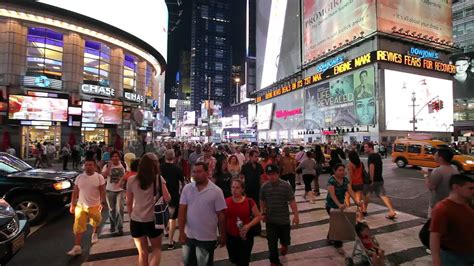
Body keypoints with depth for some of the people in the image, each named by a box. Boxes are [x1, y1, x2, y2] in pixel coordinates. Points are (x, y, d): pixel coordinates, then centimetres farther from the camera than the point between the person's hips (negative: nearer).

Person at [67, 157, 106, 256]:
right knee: (78, 227, -2)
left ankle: (94, 234, 48)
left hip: (94, 206, -1)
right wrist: (72, 205, 5)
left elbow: (102, 191, -9)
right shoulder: (79, 177, 1)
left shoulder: (99, 177, -8)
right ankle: (77, 247, 5)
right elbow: (75, 192, 7)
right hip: (80, 206, 2)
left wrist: (102, 203, -19)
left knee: (96, 223, 19)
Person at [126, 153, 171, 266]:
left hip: (136, 221, 2)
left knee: (142, 253, 20)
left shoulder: (131, 180, -2)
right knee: (157, 249, 20)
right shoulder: (158, 179, -10)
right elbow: (167, 198, -11)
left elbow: (129, 203, 5)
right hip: (153, 220, -2)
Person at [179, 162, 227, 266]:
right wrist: (181, 232, -8)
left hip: (207, 237, -3)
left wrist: (222, 235, -2)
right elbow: (182, 211, -5)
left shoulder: (216, 191, -12)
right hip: (188, 235, 3)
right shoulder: (187, 188, -5)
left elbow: (221, 215, -7)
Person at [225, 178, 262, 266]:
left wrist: (248, 225, -17)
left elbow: (258, 216, -4)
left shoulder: (249, 202, -10)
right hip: (230, 236, 3)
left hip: (246, 236, -2)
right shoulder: (226, 201, -5)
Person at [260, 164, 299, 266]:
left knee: (285, 239, 17)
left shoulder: (286, 186, -14)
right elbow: (262, 202, 6)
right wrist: (263, 213, 0)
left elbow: (292, 201, -11)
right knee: (272, 242, 4)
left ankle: (284, 244, 54)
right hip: (270, 220, 1)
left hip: (284, 219, -1)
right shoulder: (264, 187, -8)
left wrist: (296, 215, -13)